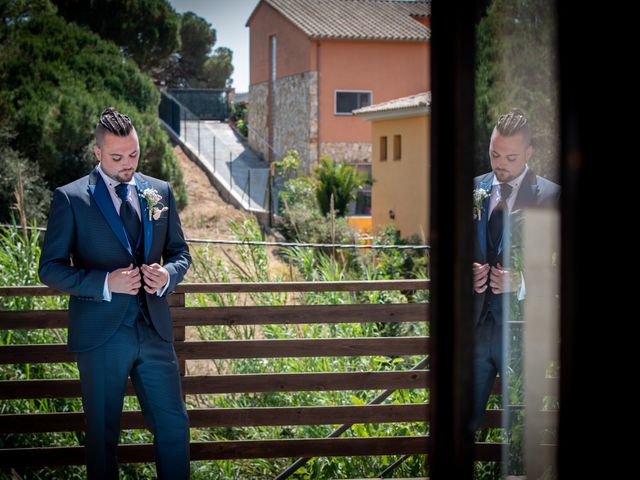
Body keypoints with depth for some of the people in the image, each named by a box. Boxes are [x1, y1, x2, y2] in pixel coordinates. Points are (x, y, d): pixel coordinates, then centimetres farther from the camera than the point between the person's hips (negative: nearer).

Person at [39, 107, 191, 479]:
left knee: (174, 424, 6)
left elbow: (180, 251, 16)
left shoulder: (160, 192, 8)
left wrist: (168, 274, -9)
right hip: (101, 334, -3)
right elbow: (51, 268, -5)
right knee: (103, 433, 7)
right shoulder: (70, 198, -4)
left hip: (154, 330, 3)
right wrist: (105, 283, -19)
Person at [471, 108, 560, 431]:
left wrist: (522, 283, -20)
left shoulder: (551, 196, -4)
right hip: (476, 322, 4)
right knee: (465, 419, 9)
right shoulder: (474, 190, 8)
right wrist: (467, 271, -6)